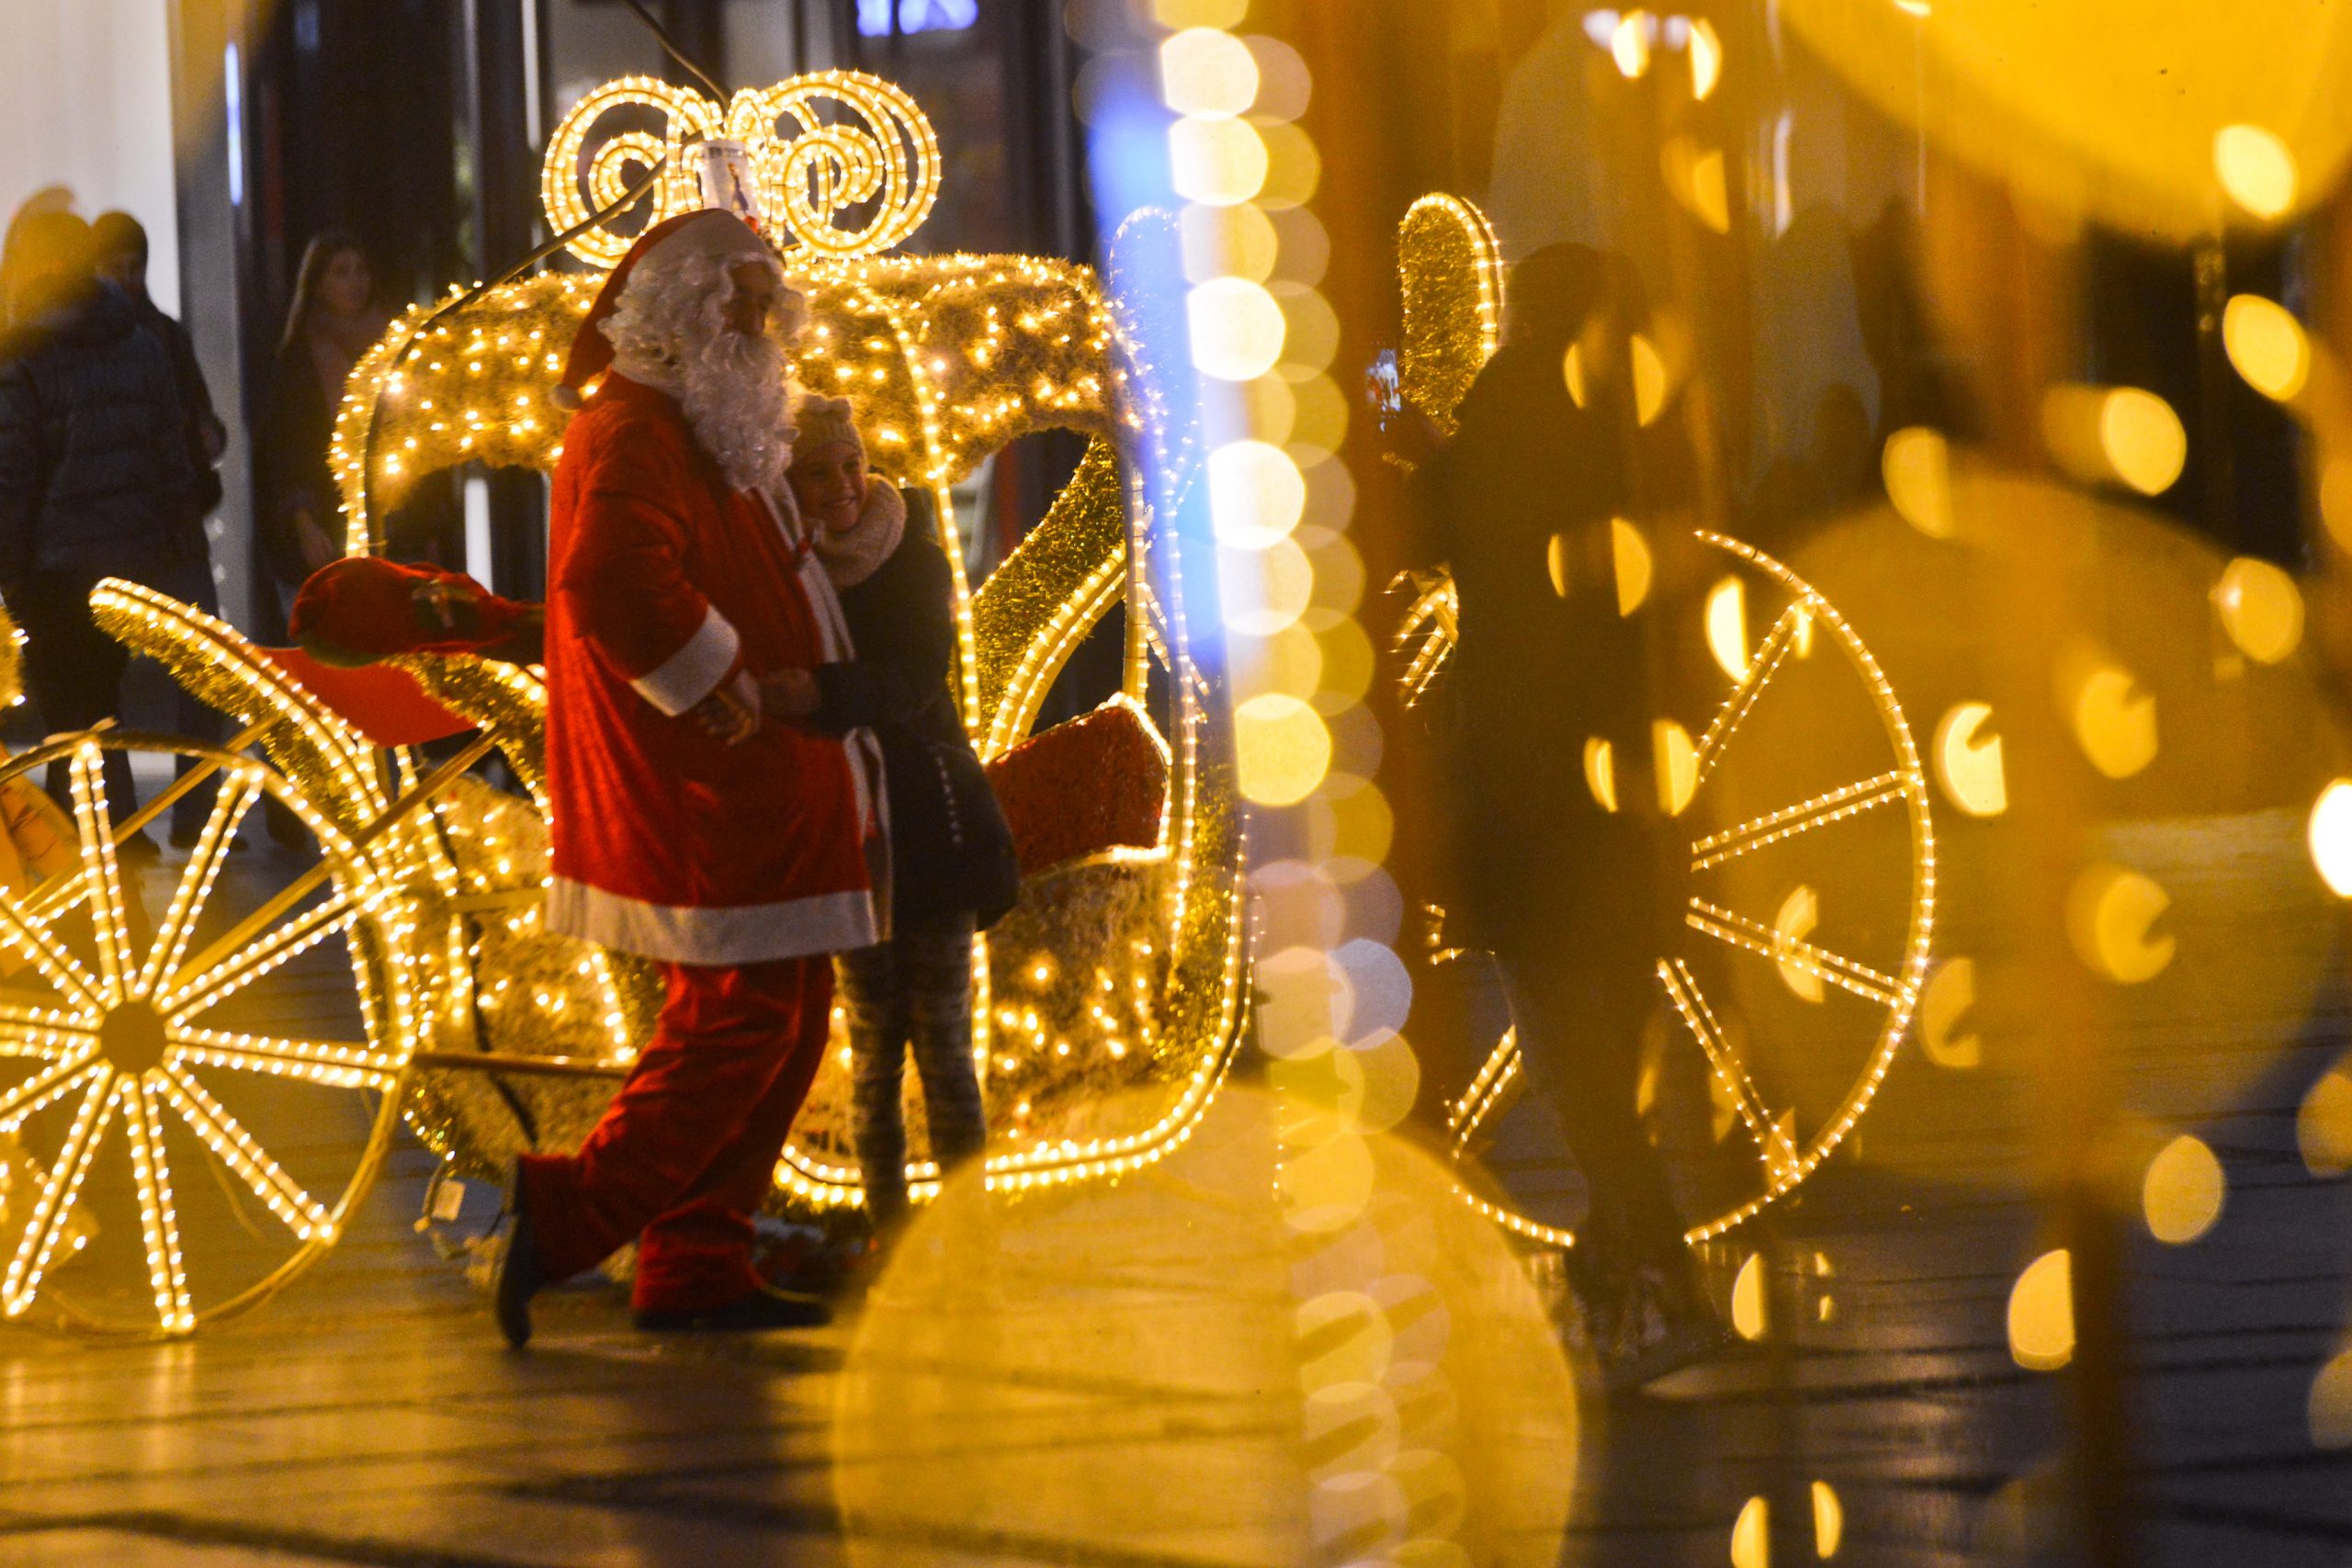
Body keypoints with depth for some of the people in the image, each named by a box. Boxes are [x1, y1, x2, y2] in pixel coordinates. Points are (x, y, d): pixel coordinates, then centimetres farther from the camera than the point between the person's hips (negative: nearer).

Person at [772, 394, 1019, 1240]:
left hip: (926, 818, -1)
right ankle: (885, 1222, 9)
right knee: (873, 1040, 2)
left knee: (943, 1040, -3)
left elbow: (913, 680, -20)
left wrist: (821, 694, -37)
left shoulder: (915, 562, -2)